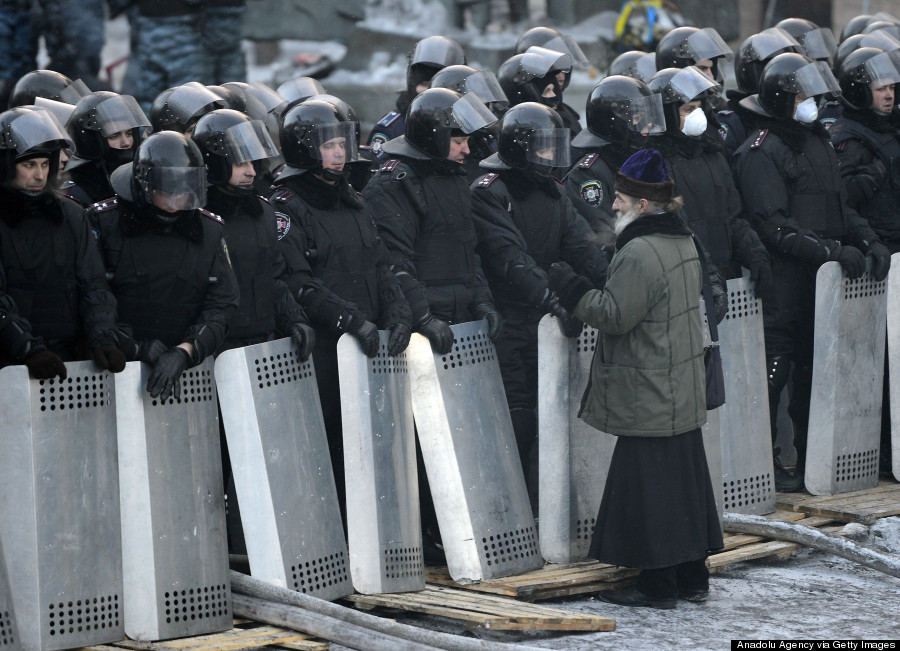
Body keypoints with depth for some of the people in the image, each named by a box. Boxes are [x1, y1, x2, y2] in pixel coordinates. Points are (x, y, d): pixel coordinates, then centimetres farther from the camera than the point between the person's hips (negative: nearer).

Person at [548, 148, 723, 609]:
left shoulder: (639, 252, -20)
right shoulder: (683, 243, 11)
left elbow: (614, 316, -20)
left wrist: (569, 287, -10)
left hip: (647, 395, -10)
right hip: (682, 393, 10)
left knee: (647, 481, -3)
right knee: (684, 477, 13)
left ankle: (657, 584, 0)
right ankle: (692, 577, 20)